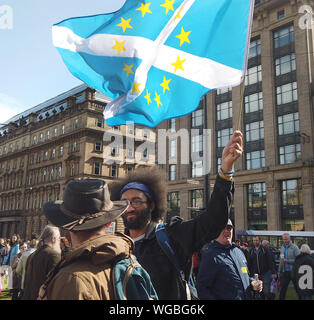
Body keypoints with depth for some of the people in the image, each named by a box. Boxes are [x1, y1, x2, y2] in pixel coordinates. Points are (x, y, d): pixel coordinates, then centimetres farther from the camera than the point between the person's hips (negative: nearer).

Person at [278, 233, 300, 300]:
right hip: (285, 272, 5)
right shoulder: (282, 247, 11)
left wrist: (288, 261, -19)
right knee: (282, 290, 7)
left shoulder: (294, 247, -9)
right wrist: (279, 271, 17)